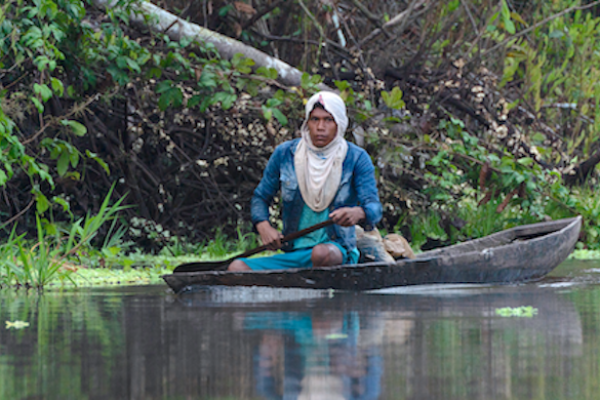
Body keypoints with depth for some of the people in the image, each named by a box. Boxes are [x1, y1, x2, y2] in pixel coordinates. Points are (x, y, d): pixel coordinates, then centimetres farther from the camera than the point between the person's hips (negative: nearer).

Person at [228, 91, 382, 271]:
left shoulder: (356, 159, 2)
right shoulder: (284, 154, 8)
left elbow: (374, 208, -8)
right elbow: (260, 197, 17)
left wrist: (358, 213, -34)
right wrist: (264, 227, -6)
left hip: (338, 251, -3)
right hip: (292, 254, 3)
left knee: (322, 253, -42)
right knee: (236, 268, -24)